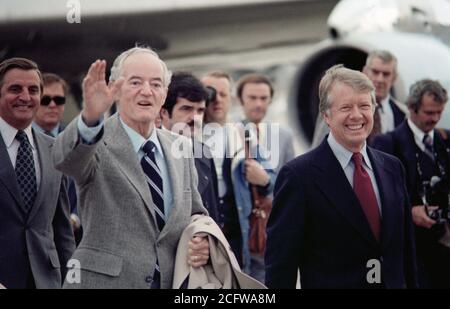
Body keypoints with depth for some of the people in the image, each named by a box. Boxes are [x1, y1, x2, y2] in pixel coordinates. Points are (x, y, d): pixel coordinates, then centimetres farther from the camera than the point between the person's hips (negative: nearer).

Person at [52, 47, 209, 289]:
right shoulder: (97, 143, -9)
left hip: (172, 281, 5)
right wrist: (90, 117, -49)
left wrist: (201, 240, -6)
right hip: (103, 280, -4)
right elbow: (65, 158, -30)